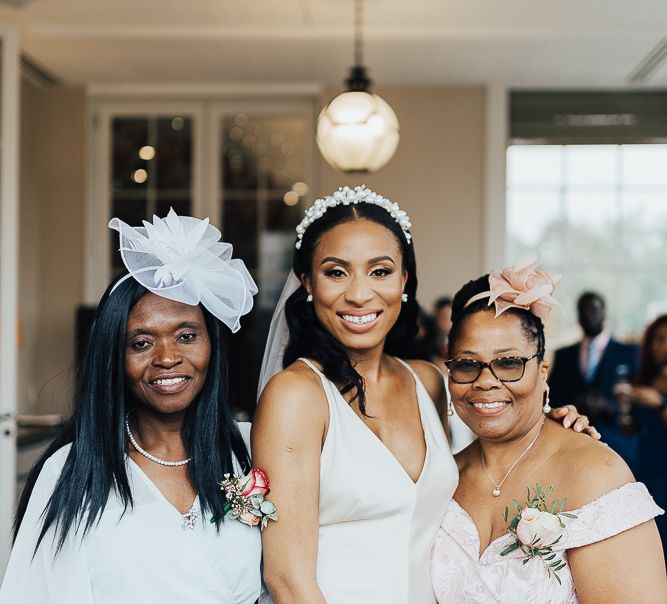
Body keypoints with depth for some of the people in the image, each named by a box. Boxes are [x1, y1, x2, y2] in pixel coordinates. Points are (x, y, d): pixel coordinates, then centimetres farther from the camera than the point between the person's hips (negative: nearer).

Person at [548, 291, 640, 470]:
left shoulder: (629, 353, 9)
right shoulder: (563, 356, 15)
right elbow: (550, 399, 10)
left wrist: (609, 407, -14)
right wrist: (574, 404, -10)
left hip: (617, 449, -1)